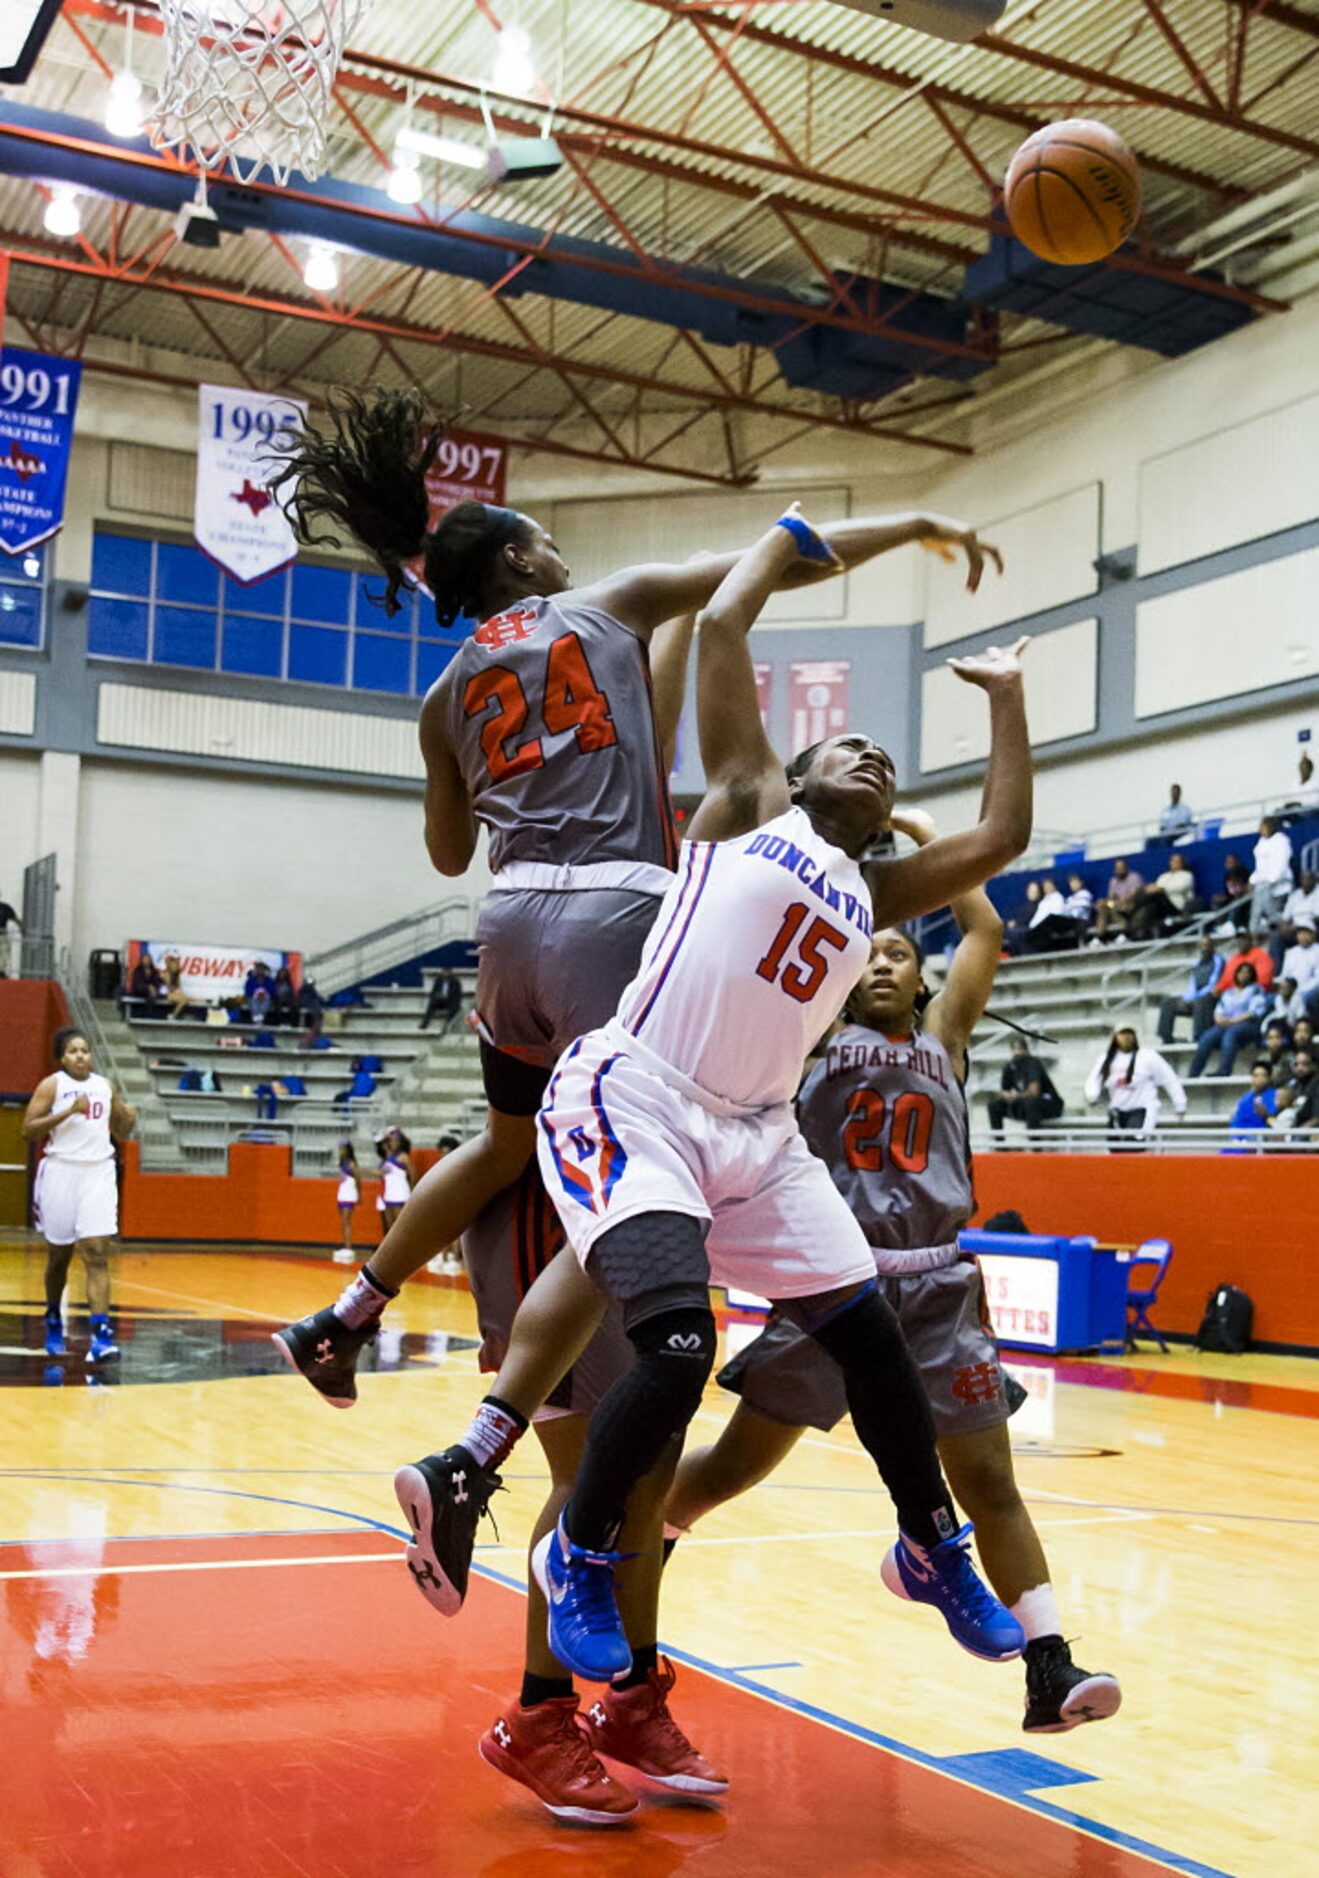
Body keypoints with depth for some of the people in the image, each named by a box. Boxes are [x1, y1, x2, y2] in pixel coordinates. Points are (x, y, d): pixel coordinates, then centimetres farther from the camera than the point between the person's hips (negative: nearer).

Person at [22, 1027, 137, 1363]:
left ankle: (100, 1334, -18)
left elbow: (121, 1134, 20)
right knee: (59, 1255, 11)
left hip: (98, 1173, 2)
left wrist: (129, 1120, -3)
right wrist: (69, 1111, -20)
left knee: (97, 1254, -11)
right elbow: (28, 1130, -11)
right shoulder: (52, 1085, -2)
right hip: (62, 1172, -2)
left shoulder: (106, 1086, 9)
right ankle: (53, 1321, 36)